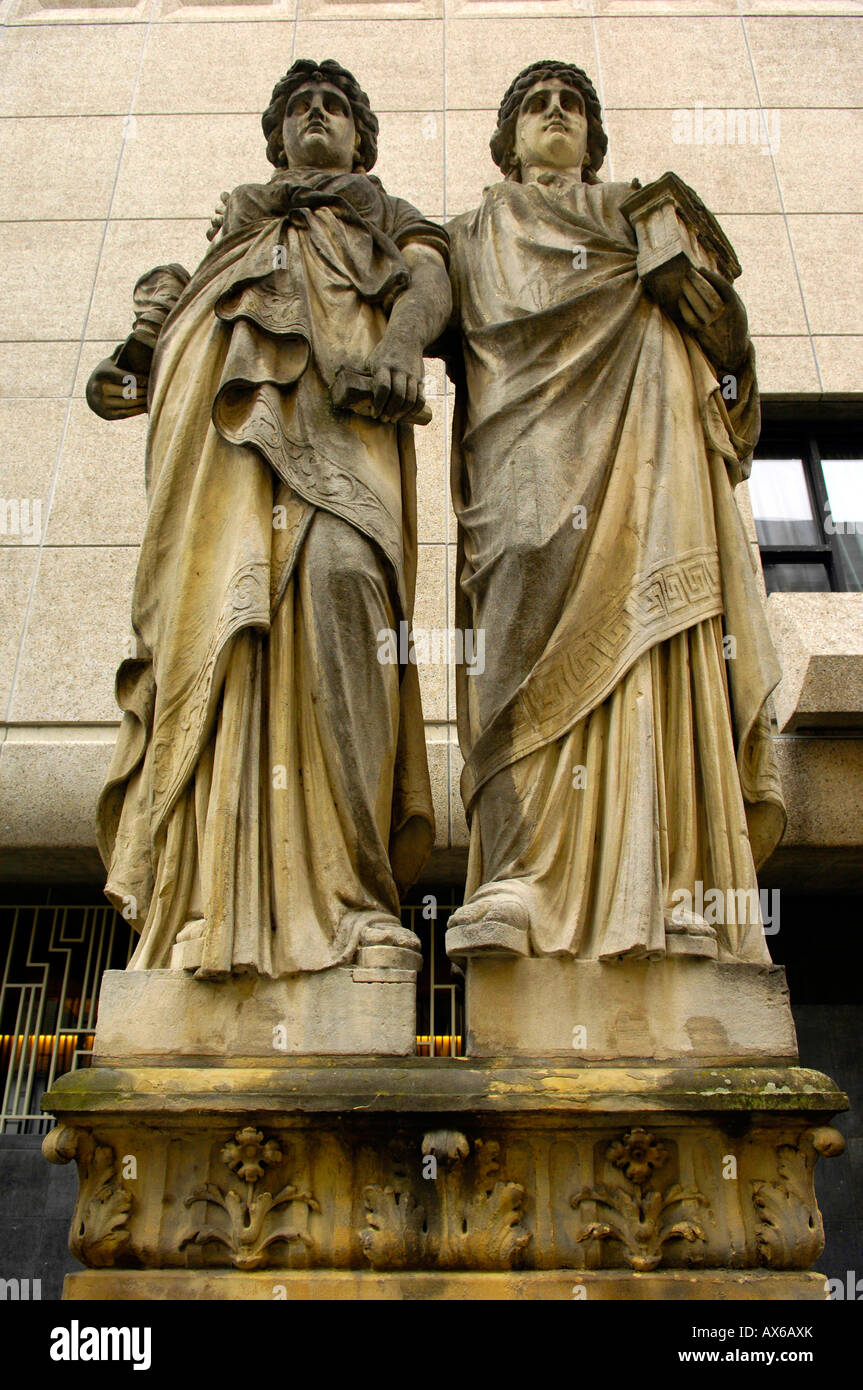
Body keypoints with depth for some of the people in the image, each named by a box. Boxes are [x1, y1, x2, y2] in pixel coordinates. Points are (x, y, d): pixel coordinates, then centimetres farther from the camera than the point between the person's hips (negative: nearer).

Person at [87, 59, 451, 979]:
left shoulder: (390, 219, 34)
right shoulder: (232, 226, 41)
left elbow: (429, 283, 13)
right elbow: (166, 321, 30)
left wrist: (401, 343, -12)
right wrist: (124, 374, 6)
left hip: (343, 411, -2)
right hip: (220, 417, 3)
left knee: (340, 572, -32)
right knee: (214, 618, -20)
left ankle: (353, 892, -36)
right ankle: (214, 902, -26)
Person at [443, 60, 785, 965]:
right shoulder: (474, 237, 31)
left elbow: (723, 347, 19)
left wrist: (705, 295, -1)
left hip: (644, 442, 1)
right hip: (532, 446, -1)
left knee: (654, 646, -18)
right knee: (541, 642, -22)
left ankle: (675, 900, -24)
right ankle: (521, 888, -31)